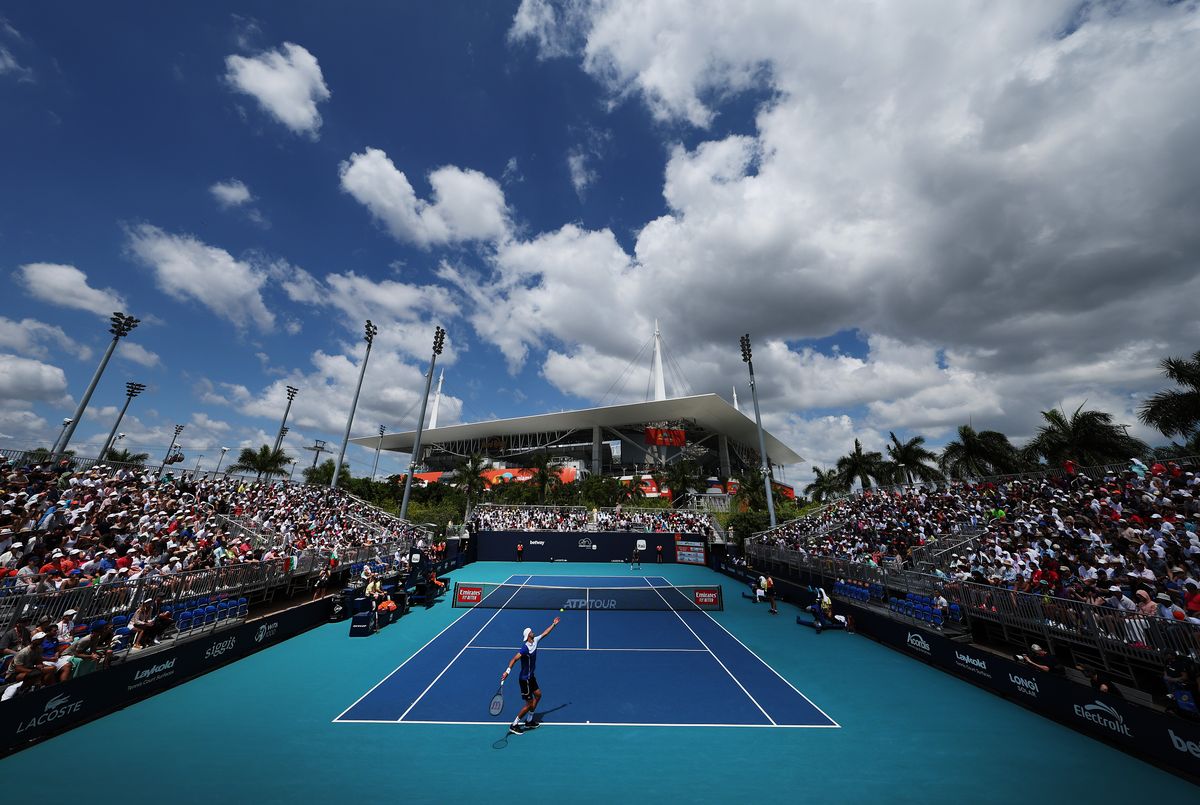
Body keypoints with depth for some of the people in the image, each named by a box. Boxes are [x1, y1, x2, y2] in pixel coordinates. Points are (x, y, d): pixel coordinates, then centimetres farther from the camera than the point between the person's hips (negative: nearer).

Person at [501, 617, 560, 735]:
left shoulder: (535, 641, -3)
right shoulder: (525, 648, -28)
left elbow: (545, 633, 8)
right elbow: (514, 659, -34)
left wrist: (554, 624, 13)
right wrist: (507, 671, -43)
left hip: (531, 677, 9)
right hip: (525, 680, -9)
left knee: (538, 694, 19)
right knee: (529, 704, 1)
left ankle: (529, 721, 33)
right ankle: (514, 726, 16)